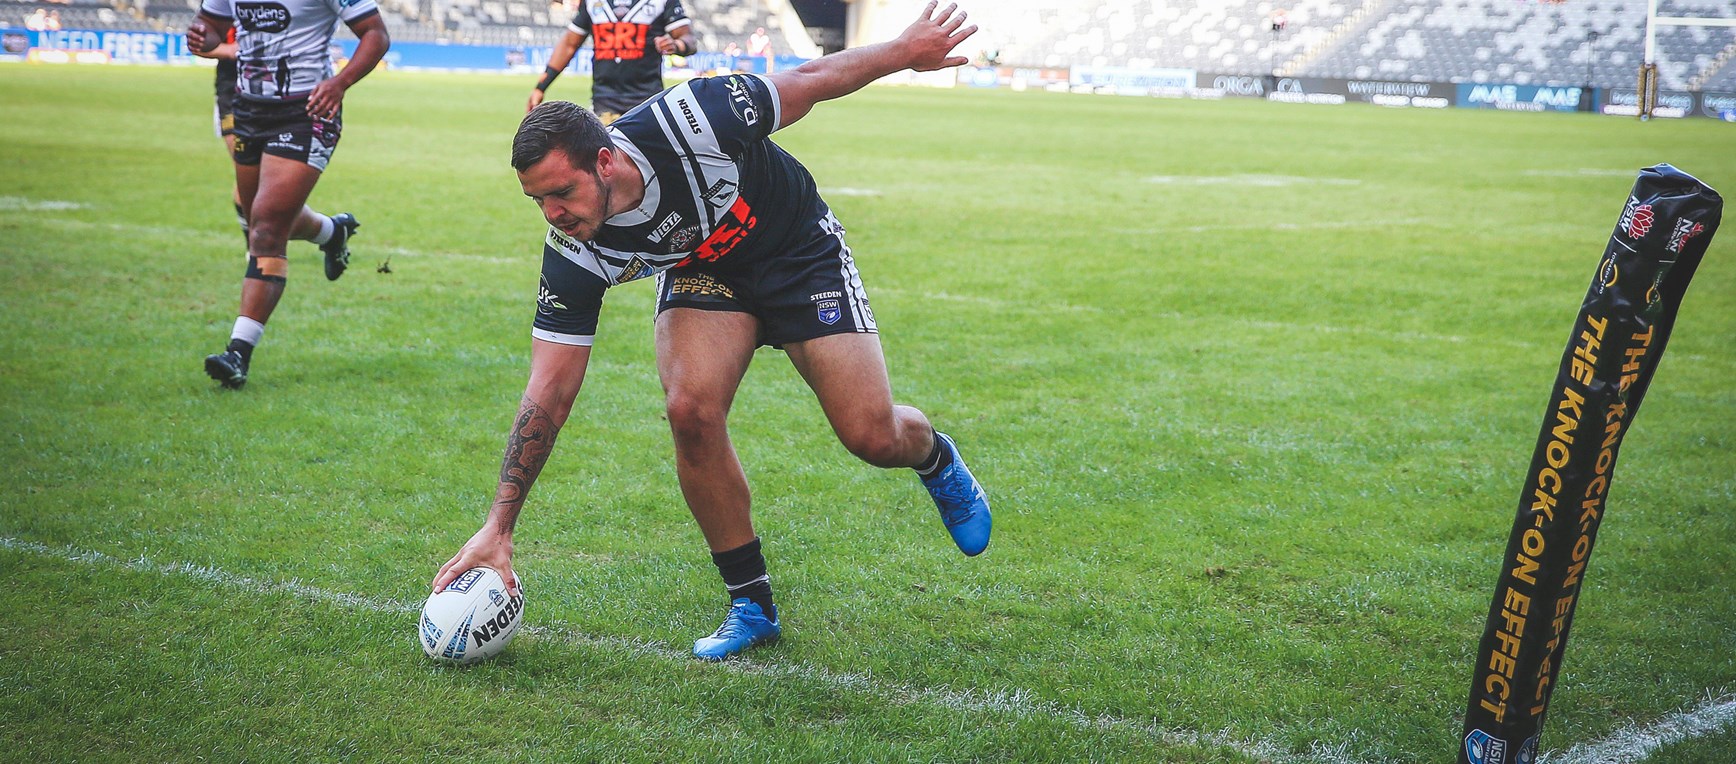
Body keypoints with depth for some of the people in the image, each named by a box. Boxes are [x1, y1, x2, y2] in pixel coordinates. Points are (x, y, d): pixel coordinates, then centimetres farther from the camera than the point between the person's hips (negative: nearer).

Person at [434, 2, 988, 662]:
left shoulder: (687, 123, -37)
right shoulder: (574, 257, -27)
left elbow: (809, 80, -19)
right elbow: (547, 394, -23)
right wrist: (498, 528, -27)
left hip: (800, 253, -2)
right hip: (701, 277, 2)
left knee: (874, 438, -9)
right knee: (690, 409, -25)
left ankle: (935, 458, 31)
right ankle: (752, 606, -6)